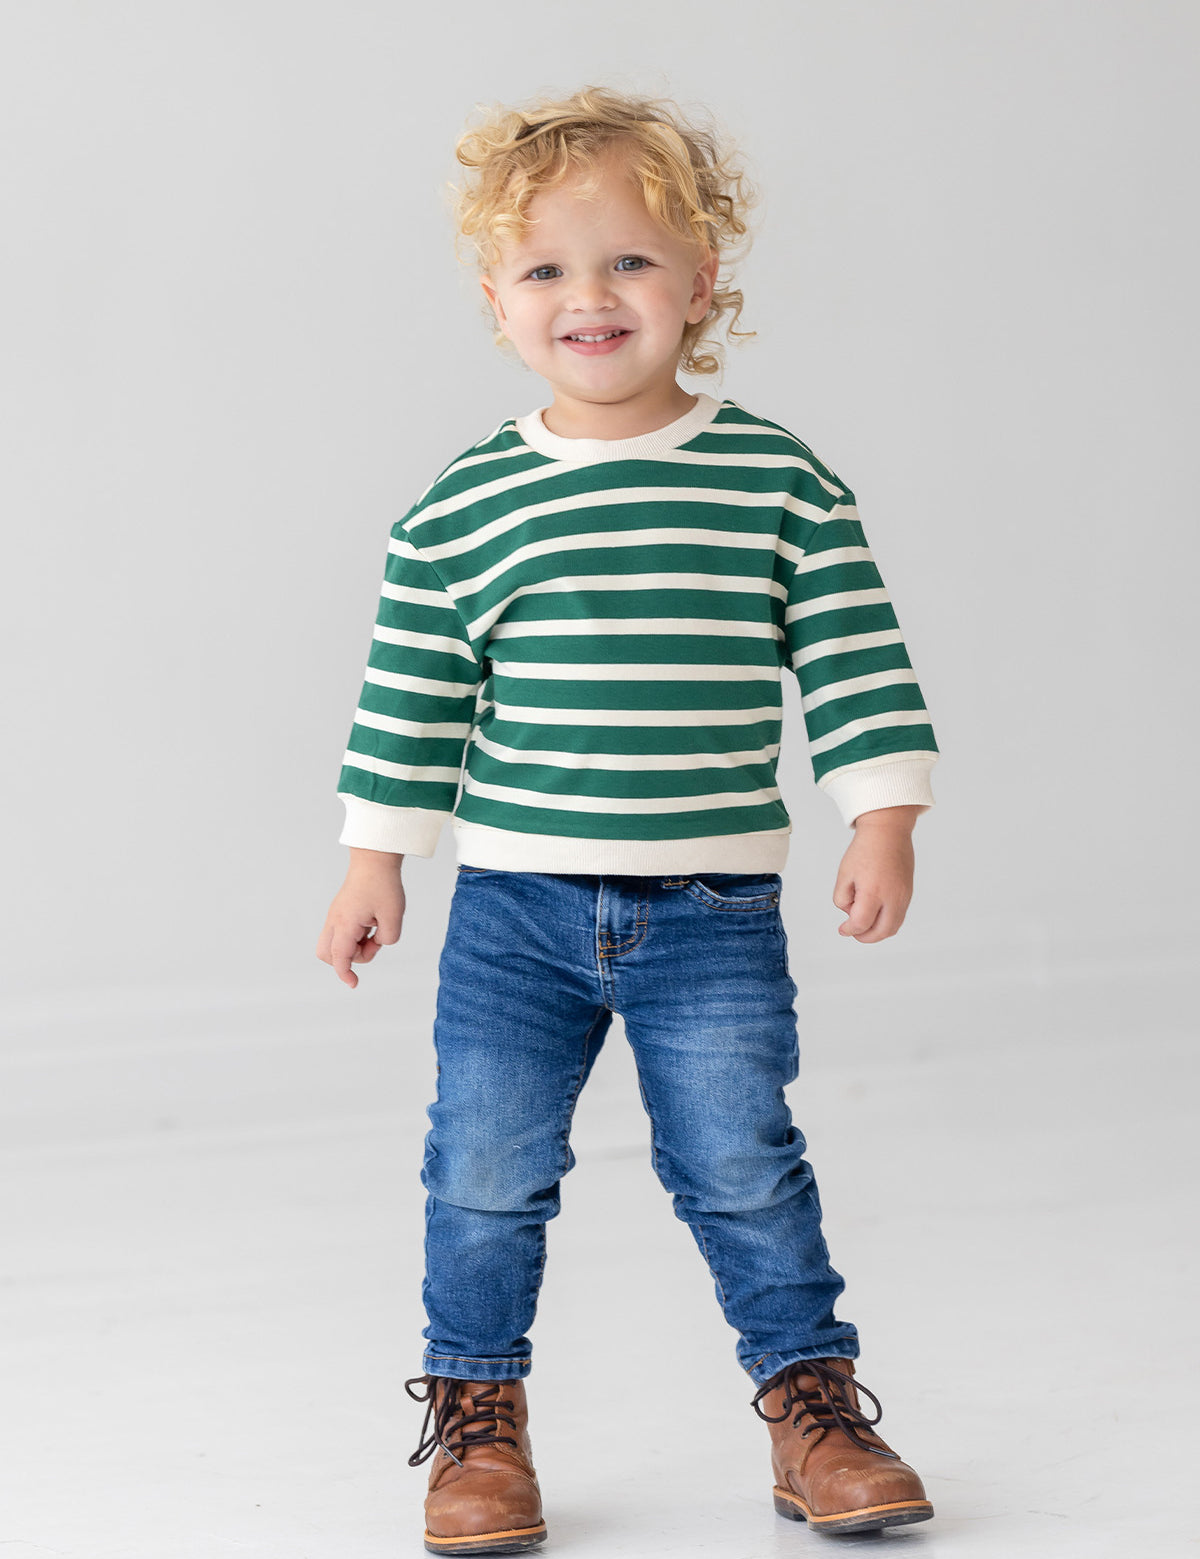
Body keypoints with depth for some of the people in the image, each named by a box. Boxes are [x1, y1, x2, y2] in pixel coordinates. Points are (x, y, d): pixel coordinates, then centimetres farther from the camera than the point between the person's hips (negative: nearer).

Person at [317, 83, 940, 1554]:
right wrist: (376, 857, 6)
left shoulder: (781, 483, -2)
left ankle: (811, 1396, 18)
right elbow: (412, 700, 5)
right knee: (486, 1173, 6)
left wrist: (883, 822, -5)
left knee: (744, 1170, 2)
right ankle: (477, 1415, 22)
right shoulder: (461, 507, -1)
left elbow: (855, 663, 1)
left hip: (713, 914, -1)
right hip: (512, 907, 1)